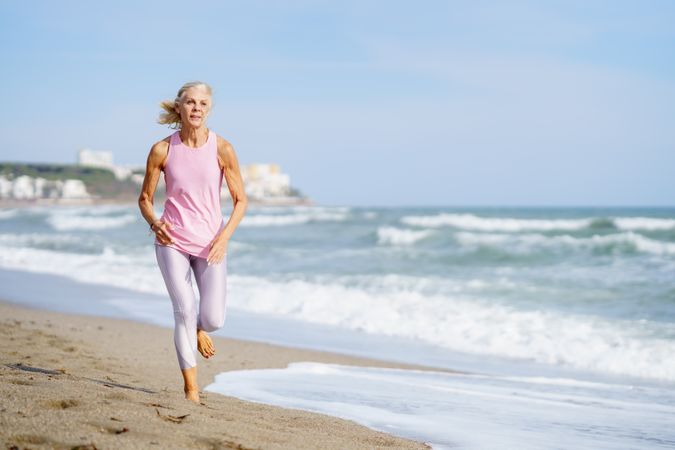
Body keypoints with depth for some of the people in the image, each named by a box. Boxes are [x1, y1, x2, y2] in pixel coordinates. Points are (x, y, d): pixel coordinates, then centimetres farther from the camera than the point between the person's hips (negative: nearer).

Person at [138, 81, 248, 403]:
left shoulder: (222, 149, -6)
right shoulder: (162, 150, -4)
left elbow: (240, 200, 0)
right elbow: (145, 198, 7)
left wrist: (224, 237, -11)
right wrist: (154, 223, -13)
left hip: (210, 244, 0)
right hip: (172, 242, 0)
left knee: (214, 320, -5)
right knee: (184, 312, -7)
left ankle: (199, 329, 34)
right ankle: (191, 389, 7)